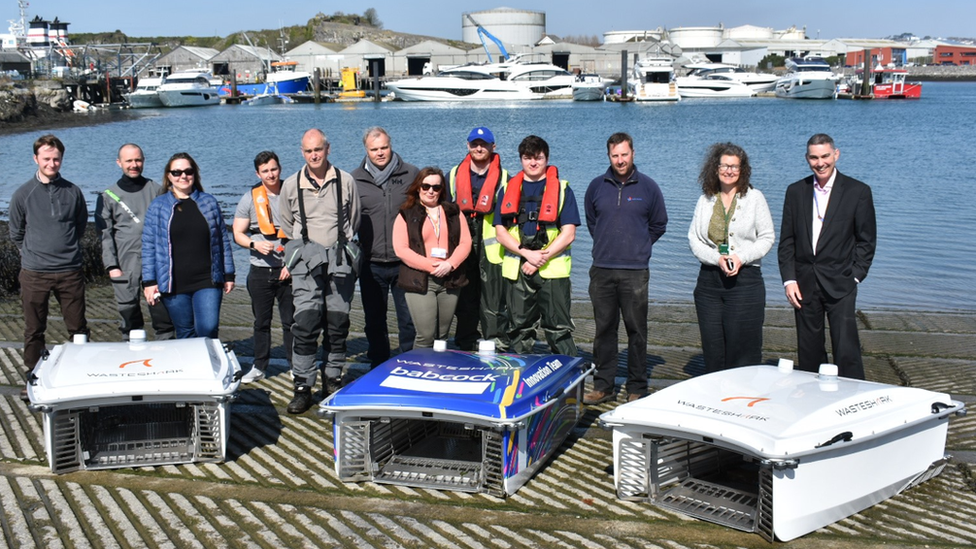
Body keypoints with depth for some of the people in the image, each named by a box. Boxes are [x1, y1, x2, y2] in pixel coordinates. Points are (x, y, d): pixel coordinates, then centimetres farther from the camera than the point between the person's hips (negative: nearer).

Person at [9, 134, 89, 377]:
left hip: (70, 272, 1)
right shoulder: (22, 195, -2)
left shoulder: (73, 192, 1)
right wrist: (33, 255, 13)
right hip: (34, 274, -1)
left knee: (78, 328, 6)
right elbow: (16, 234, 10)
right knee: (34, 330, 8)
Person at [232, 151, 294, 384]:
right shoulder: (250, 198, 7)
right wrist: (255, 244, -14)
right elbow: (237, 233, 7)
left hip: (288, 271, -2)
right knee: (261, 321, 10)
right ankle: (259, 367, 19)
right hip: (260, 271, 2)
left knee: (291, 321, 0)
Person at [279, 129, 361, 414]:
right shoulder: (291, 185, 6)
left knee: (338, 323, 5)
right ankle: (302, 387, -8)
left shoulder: (345, 181, 4)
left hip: (340, 260, 1)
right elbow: (287, 225, 19)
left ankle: (333, 379, 19)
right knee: (305, 323, -11)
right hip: (306, 260, -1)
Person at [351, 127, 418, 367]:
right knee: (374, 321, 10)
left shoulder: (411, 174, 3)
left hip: (405, 263, -1)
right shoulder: (354, 180, 3)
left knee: (409, 320, 3)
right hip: (371, 265, 1)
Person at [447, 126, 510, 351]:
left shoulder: (503, 177, 5)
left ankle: (497, 344, 1)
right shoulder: (455, 174, 11)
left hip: (492, 248, -2)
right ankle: (467, 345, 17)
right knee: (465, 301, 8)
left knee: (493, 302, -4)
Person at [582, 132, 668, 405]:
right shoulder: (597, 186, 8)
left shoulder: (648, 187, 3)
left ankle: (637, 388, 9)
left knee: (636, 330, 0)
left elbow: (659, 225, 15)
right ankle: (603, 385, 15)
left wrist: (638, 246, 13)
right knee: (604, 329, 6)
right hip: (601, 270, 2)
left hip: (635, 272, -2)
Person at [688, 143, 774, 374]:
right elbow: (694, 239, 6)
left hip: (745, 279, -3)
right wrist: (717, 259, -11)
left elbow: (767, 237, 2)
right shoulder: (705, 200, 9)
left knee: (743, 346, -3)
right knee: (712, 346, 5)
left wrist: (741, 258, -13)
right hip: (709, 278, 3)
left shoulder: (754, 197, 2)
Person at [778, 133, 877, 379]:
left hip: (840, 285, -3)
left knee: (846, 353, -9)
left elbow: (867, 240, 3)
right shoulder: (796, 191, 8)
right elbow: (786, 241, 9)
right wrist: (789, 280, 0)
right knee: (808, 354, 8)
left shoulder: (858, 191, 0)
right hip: (805, 284, 3)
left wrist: (854, 277, -7)